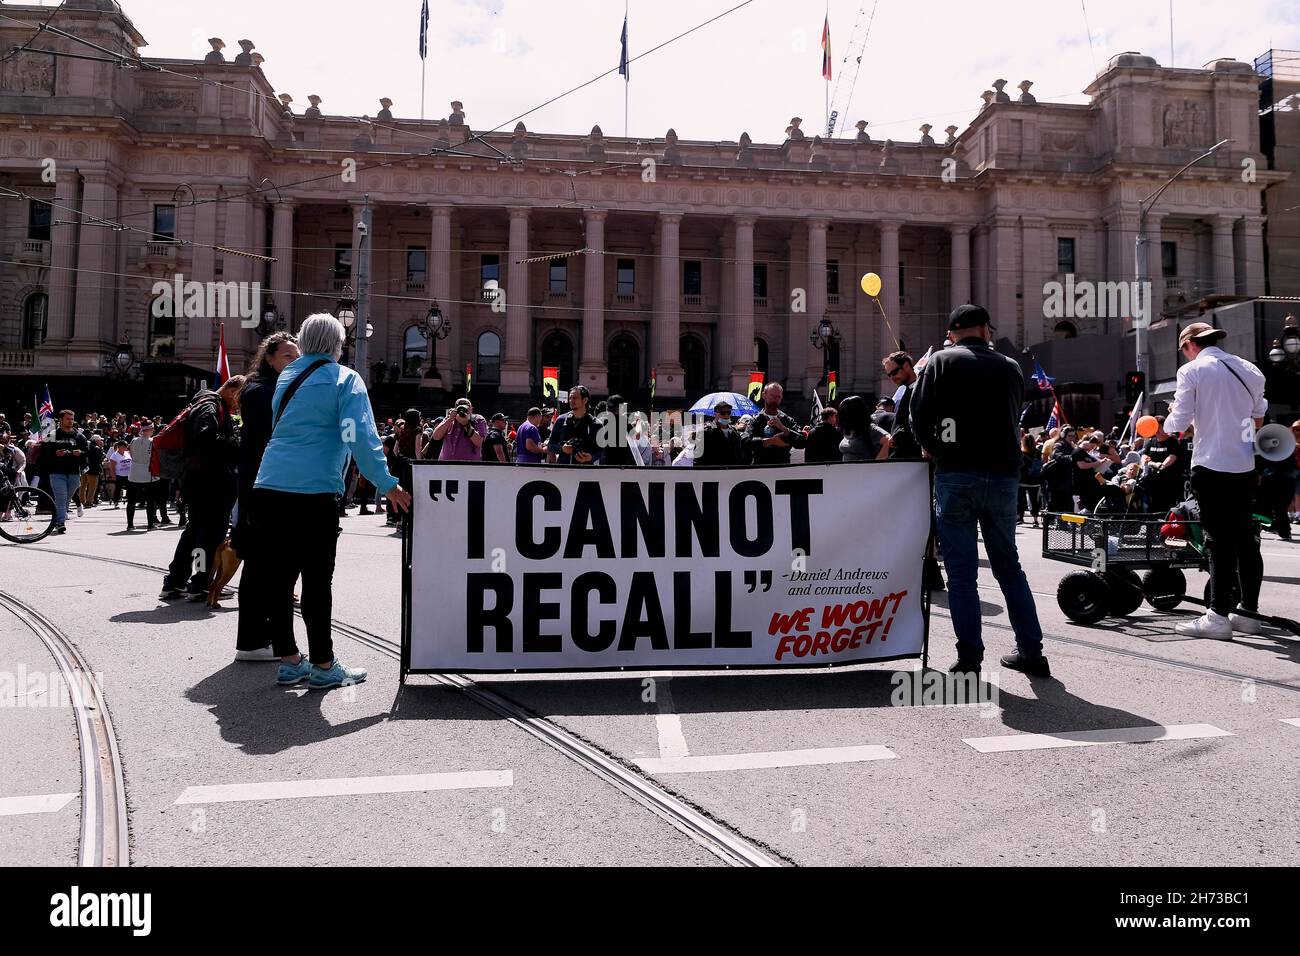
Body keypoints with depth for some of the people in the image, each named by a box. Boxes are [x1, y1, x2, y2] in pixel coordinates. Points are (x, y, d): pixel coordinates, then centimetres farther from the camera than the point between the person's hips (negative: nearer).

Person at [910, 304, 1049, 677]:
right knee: (1009, 565, 16)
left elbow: (919, 416, -6)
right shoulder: (1010, 368, 10)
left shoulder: (941, 361, 0)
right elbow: (1014, 421, 14)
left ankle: (969, 660, 2)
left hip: (956, 475, -3)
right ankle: (1031, 651, 21)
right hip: (1003, 474, 3)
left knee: (961, 571, 2)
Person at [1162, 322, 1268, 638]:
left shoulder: (1192, 370, -6)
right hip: (1245, 465, 6)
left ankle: (1219, 617, -4)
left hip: (1212, 464, -5)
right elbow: (1259, 417, 17)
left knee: (1219, 540, -5)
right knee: (1245, 539, 11)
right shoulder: (1248, 369, 12)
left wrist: (1162, 431, 10)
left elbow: (1179, 420, -9)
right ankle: (1249, 612, 17)